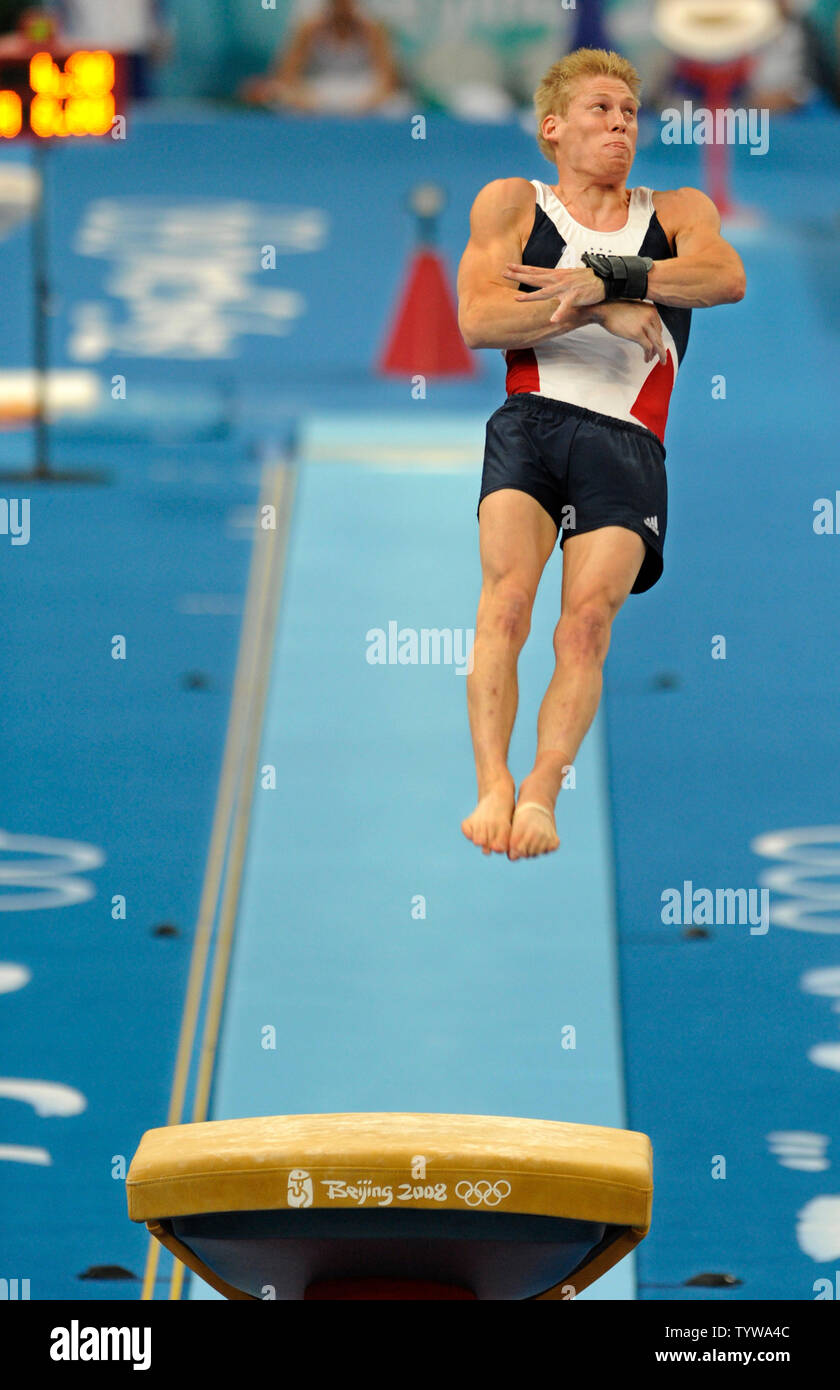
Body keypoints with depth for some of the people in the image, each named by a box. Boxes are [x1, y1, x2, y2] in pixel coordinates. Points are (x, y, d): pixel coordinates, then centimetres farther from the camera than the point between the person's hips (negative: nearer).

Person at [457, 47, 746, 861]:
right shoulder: (512, 203, 18)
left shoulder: (679, 212, 21)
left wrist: (604, 277, -14)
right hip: (531, 422, -1)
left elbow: (726, 277, -3)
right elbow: (477, 319, 1)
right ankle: (492, 786, -27)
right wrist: (603, 311, -9)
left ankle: (543, 791, -22)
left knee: (589, 615, -19)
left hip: (629, 443, 1)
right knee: (506, 595, -22)